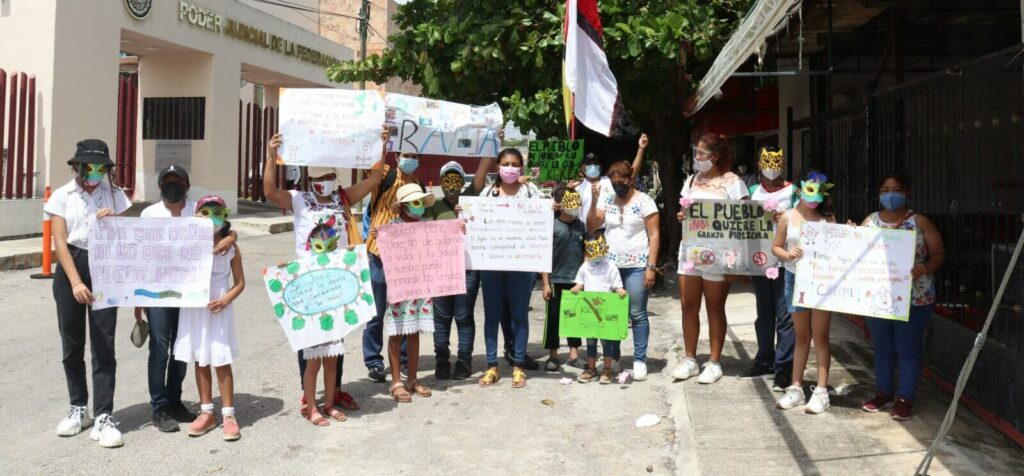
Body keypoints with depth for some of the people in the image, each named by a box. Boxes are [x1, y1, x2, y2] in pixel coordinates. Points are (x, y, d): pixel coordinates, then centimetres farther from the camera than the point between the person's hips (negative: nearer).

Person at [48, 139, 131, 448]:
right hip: (70, 269, 1)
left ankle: (103, 417, -2)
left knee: (103, 345, -4)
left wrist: (113, 222, -14)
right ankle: (78, 408, 26)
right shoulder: (62, 196, 2)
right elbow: (59, 242, -5)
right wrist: (75, 282, -15)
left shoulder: (114, 195, 5)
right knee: (72, 344, 10)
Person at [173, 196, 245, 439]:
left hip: (218, 309, -2)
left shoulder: (230, 248, -4)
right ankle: (206, 412, 23)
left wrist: (225, 300, -15)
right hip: (193, 308, 2)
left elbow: (240, 282, -1)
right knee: (200, 361, 11)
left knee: (222, 362, 1)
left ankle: (228, 415, 9)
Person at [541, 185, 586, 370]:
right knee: (553, 317, 4)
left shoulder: (580, 226, 8)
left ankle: (574, 353, 23)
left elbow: (585, 253, 15)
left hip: (576, 279, 4)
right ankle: (553, 356, 15)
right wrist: (546, 283, -10)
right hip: (556, 280, -4)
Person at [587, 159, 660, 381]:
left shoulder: (644, 201, -1)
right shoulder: (606, 199, 10)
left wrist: (651, 267, -10)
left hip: (637, 266, -4)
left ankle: (640, 360, 7)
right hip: (610, 265, 4)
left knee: (637, 314, -2)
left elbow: (654, 235, -4)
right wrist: (594, 202, -8)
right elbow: (591, 227, 4)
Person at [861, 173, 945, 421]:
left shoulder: (920, 222, -2)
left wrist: (926, 267, -22)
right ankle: (883, 392, 26)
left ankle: (905, 398, 10)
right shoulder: (870, 221, 7)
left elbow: (938, 253, -2)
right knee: (882, 347, 14)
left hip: (913, 298, -3)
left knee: (908, 348, 2)